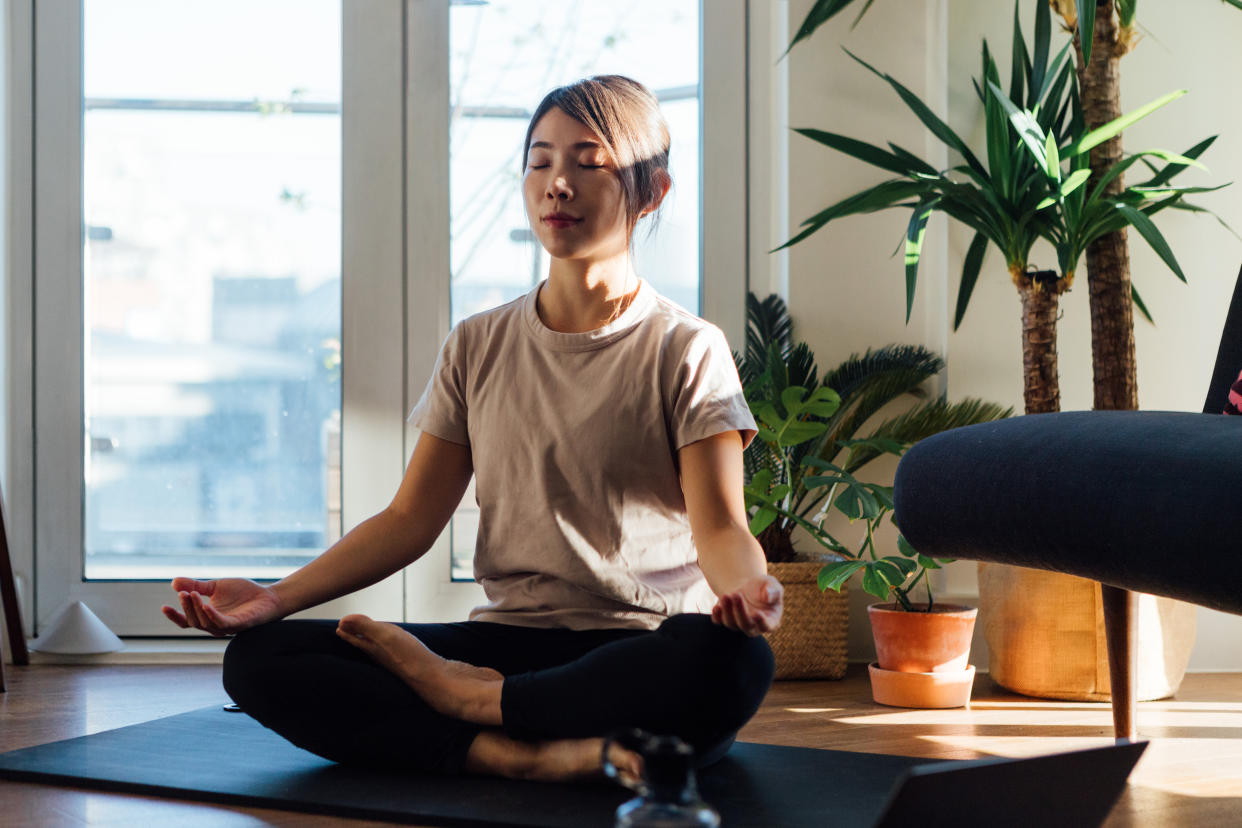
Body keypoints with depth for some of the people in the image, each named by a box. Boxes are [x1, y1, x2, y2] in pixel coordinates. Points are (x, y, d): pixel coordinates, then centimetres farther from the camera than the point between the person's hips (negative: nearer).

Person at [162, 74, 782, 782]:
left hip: (643, 651, -3)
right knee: (257, 659, -17)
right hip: (509, 636, 3)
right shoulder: (478, 348, 13)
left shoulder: (688, 352, 2)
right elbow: (411, 519, 10)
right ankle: (535, 755, -31)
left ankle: (469, 695, -19)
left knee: (732, 661, -40)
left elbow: (721, 528, -8)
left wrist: (748, 588, -33)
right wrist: (279, 596, -5)